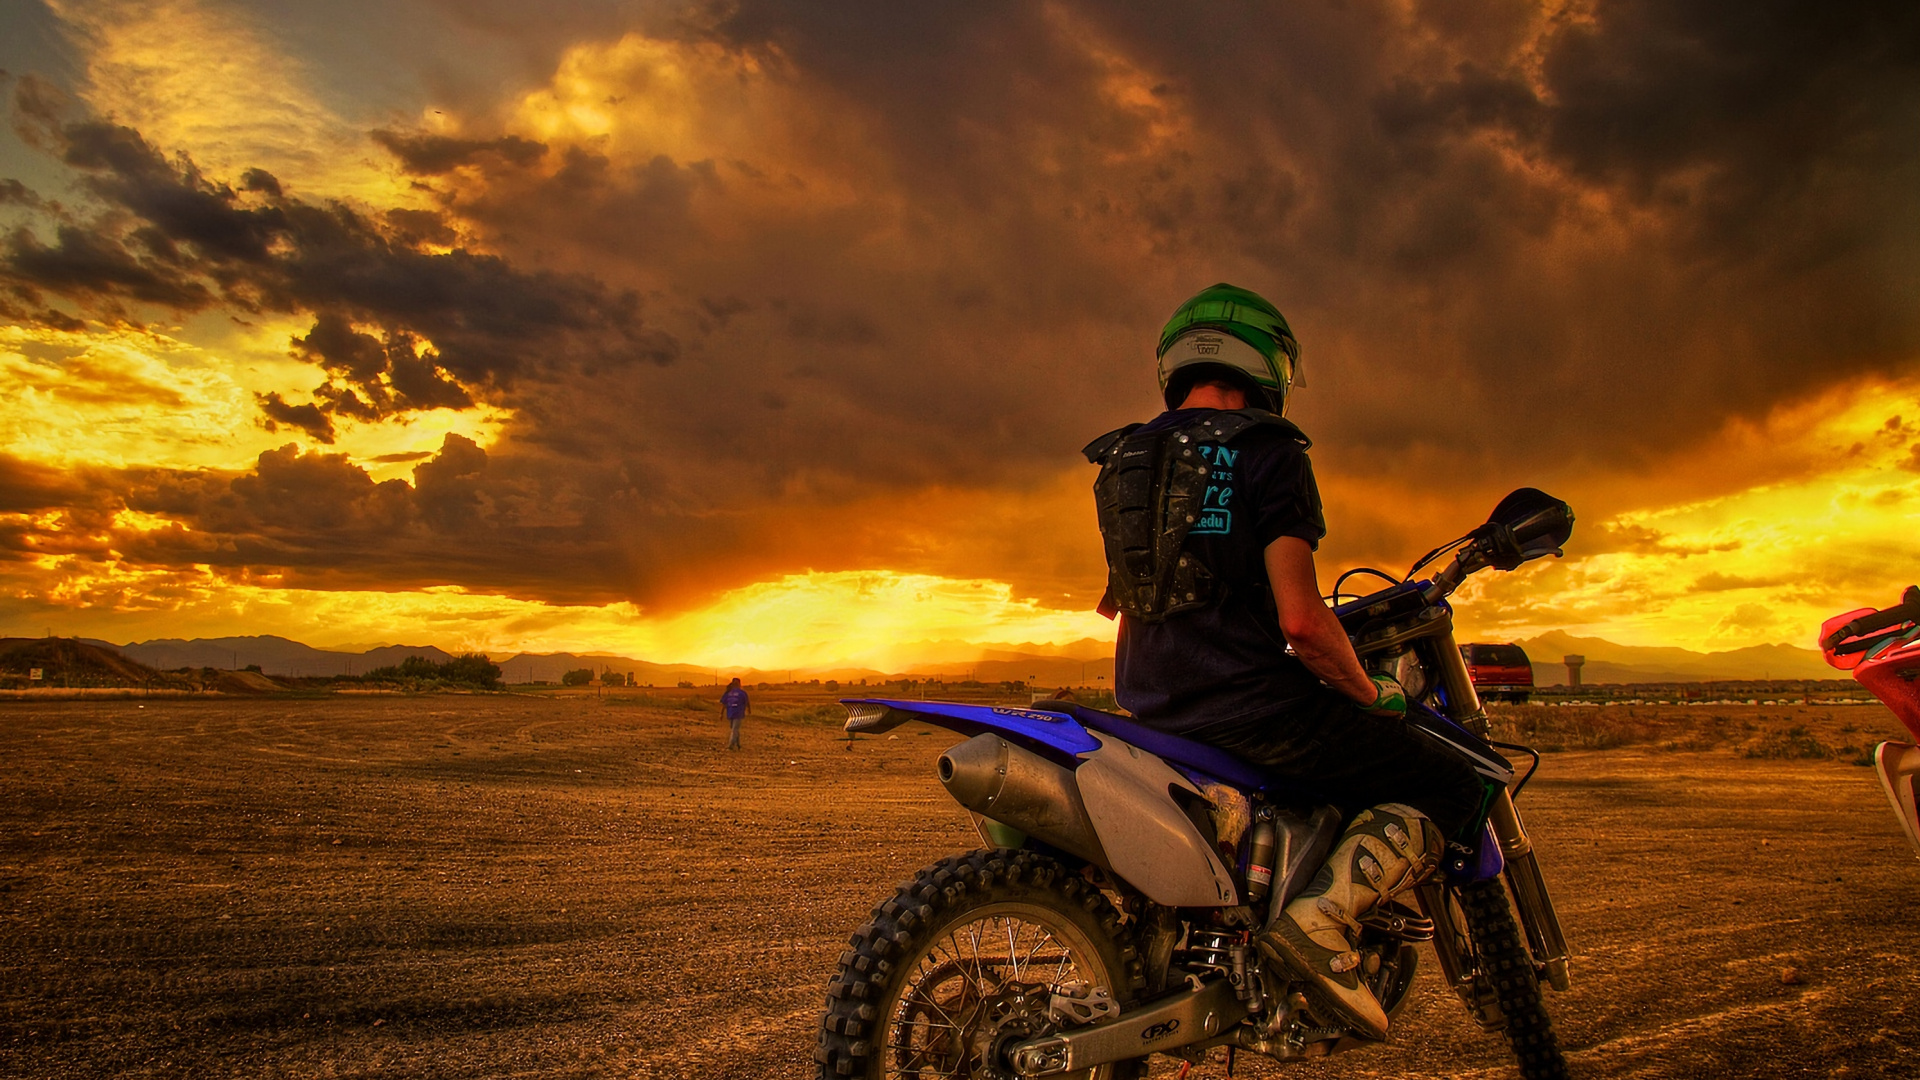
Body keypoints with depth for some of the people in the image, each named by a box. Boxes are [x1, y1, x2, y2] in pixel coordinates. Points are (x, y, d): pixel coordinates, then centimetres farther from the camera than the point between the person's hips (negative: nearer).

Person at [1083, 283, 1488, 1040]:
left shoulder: (1125, 457, 15)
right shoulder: (1266, 450, -8)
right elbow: (1299, 619, -17)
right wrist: (1371, 693, 0)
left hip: (1153, 717, 8)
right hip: (1250, 705, -8)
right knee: (1450, 789, 4)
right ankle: (1323, 918, -15)